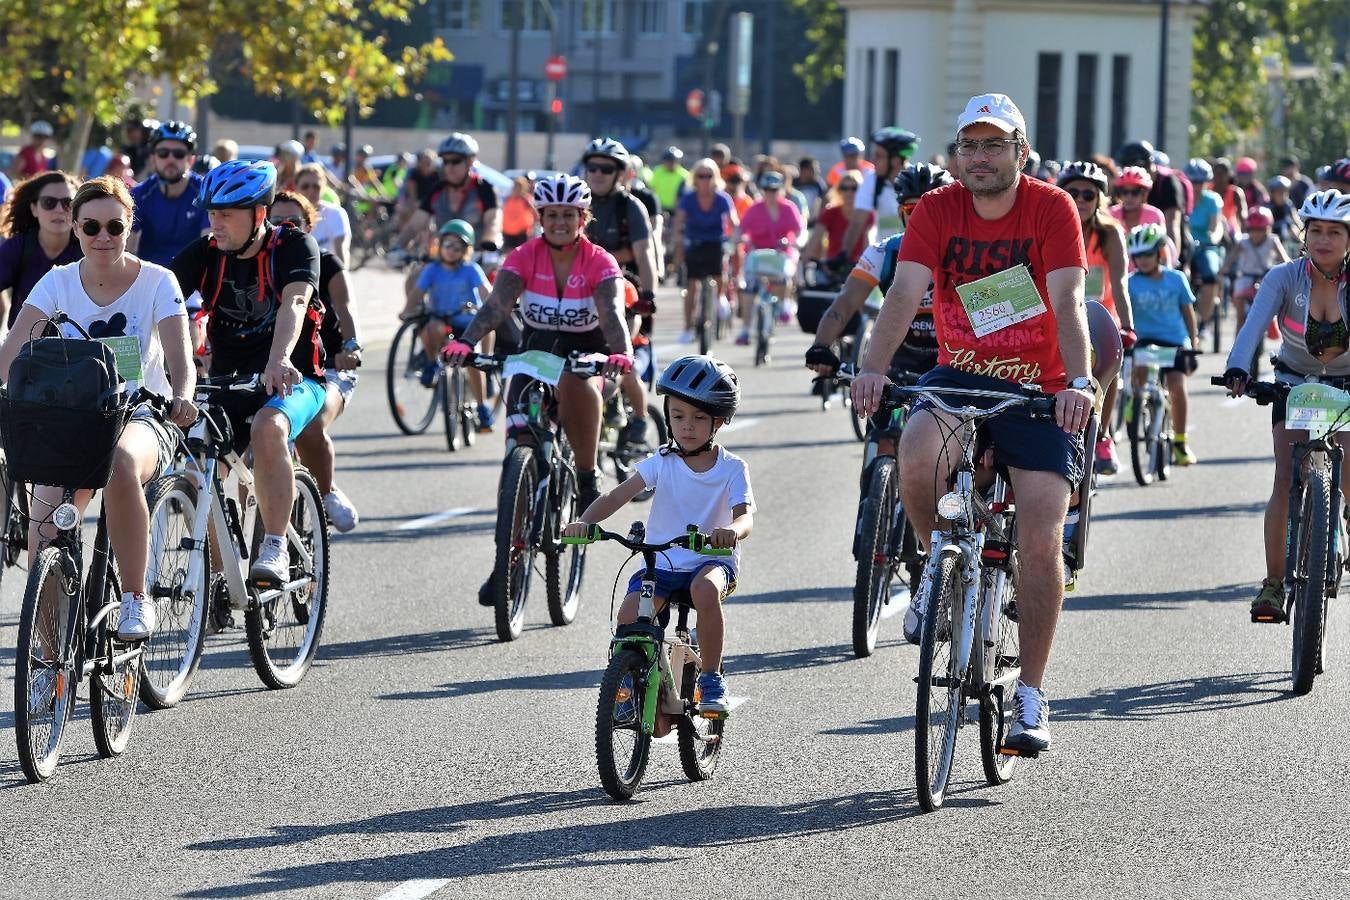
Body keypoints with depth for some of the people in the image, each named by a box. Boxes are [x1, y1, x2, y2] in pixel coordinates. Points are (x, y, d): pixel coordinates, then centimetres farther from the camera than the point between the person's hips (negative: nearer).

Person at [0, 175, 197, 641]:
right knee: (43, 531, -22)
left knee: (120, 463, -40)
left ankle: (136, 599, -29)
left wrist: (181, 397, -36)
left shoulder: (157, 281, -2)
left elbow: (180, 359, -13)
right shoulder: (58, 283, 3)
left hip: (141, 418, -2)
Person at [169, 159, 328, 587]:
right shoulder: (205, 252, -3)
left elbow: (294, 303, -32)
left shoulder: (294, 246, -13)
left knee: (268, 428, -36)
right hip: (228, 384, 4)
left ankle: (275, 549, -32)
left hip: (291, 381, -4)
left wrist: (279, 360, -51)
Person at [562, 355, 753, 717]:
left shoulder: (732, 469, -3)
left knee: (706, 588, -38)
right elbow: (617, 496, -11)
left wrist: (732, 530, -46)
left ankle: (711, 679, -21)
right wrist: (583, 522, -31)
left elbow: (745, 516, -19)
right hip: (661, 562, 2)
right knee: (629, 616, -24)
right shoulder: (662, 463, 1)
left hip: (711, 560, -2)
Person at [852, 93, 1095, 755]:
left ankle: (1030, 696, 0)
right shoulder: (937, 210, -5)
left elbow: (1067, 302, -22)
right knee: (916, 456, -32)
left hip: (1038, 389, -2)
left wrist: (1078, 384, -38)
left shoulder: (1052, 208, -11)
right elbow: (905, 292, -17)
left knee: (1041, 542, -12)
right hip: (959, 377, 2)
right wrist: (873, 369, -34)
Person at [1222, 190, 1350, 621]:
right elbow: (1255, 324, -30)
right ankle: (1273, 582, -8)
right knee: (1286, 483, -12)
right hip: (1294, 385, 0)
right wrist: (1238, 369, -48)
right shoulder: (1284, 277, -17)